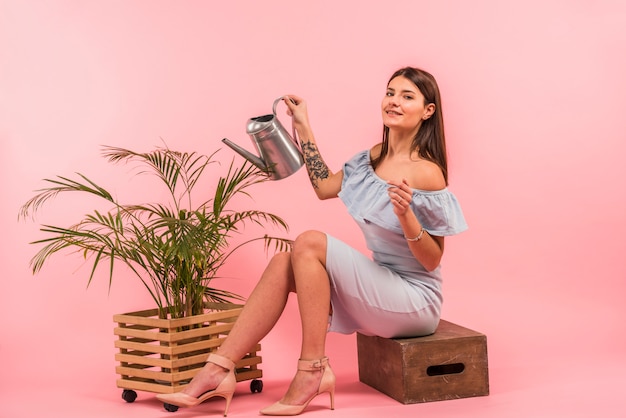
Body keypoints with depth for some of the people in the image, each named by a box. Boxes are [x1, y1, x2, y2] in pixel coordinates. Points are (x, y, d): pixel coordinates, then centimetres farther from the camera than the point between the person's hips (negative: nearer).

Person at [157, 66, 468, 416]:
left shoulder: (427, 173, -16)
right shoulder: (375, 157, 7)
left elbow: (432, 260, -14)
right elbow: (324, 186, 16)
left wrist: (405, 214, -31)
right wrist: (303, 126, 16)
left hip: (416, 300, -7)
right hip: (383, 287, 7)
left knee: (309, 243, -22)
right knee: (285, 263, -11)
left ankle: (313, 371, -18)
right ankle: (219, 370, -15)